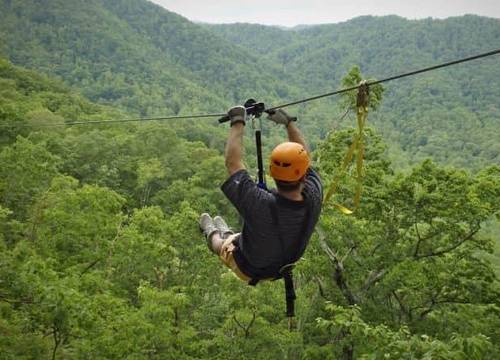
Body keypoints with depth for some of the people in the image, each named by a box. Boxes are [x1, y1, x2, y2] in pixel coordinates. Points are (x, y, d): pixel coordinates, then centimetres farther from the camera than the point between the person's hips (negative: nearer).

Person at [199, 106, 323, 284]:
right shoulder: (314, 198, -33)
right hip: (283, 268, 4)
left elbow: (232, 162, -30)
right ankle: (227, 234, 62)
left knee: (219, 242, 29)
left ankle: (212, 234, 60)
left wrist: (238, 123, -18)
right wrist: (289, 122, -3)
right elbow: (303, 156, -13)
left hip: (249, 271, -3)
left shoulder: (260, 204, -44)